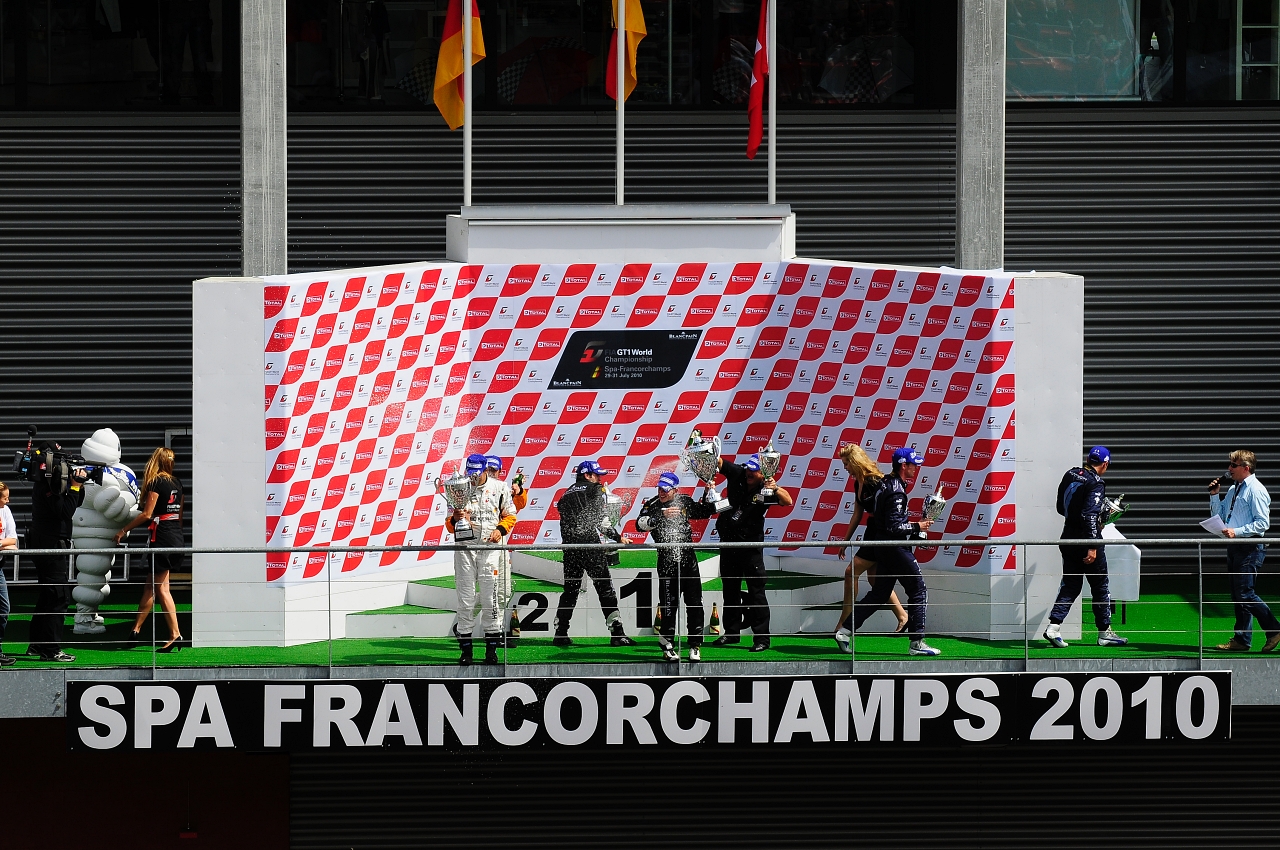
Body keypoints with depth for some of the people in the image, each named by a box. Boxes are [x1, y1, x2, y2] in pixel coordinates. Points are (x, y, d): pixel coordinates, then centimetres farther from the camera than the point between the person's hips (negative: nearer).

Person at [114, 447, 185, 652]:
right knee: (151, 586, 10)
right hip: (177, 536, 8)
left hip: (162, 536, -8)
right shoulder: (177, 483, 11)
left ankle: (175, 634, -4)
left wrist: (124, 530, -5)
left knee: (161, 588, -2)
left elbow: (147, 514, -13)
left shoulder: (156, 482, -10)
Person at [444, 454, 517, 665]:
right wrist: (455, 519, -17)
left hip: (490, 547, -1)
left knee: (490, 597, -1)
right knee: (465, 598, 0)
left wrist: (500, 530, -8)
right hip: (465, 547, 1)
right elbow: (449, 524, 6)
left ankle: (491, 648, 7)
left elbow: (510, 515, 11)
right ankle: (465, 649, 6)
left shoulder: (499, 488, 4)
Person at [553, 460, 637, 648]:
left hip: (569, 546, 6)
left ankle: (560, 633, 14)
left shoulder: (567, 495, 19)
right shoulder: (596, 490, 2)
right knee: (606, 589, -4)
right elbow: (601, 520, -4)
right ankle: (617, 634, -11)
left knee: (570, 590, 15)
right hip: (590, 543, -6)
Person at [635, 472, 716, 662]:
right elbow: (640, 523, -18)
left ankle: (695, 646, 8)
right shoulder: (652, 505, 0)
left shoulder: (685, 502, 9)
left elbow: (707, 512, 23)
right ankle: (667, 646, 7)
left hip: (688, 559, 3)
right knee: (669, 605, -2)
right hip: (667, 561, -2)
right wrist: (661, 516, -31)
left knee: (694, 604, 1)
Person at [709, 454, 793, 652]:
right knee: (730, 590, 15)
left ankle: (761, 638, -4)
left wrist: (775, 489, -44)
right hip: (728, 542, 5)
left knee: (756, 591, -6)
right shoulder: (737, 474, -5)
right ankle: (732, 633, 27)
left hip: (751, 545, -5)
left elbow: (787, 501, -26)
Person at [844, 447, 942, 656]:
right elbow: (894, 528, -24)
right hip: (896, 550, -10)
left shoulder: (884, 484, 11)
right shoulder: (896, 491, -19)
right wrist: (917, 526, -14)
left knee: (878, 594, 15)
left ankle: (846, 630, 14)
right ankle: (917, 642, -4)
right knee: (918, 591, -3)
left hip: (884, 550, 10)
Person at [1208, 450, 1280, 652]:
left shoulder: (1256, 491, -12)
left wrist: (1237, 532, -23)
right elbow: (1219, 515, 25)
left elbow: (1262, 523, -18)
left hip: (1250, 547, -9)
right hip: (1235, 547, 9)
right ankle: (1241, 640, 13)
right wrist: (1214, 495, 10)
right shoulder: (1233, 490, 16)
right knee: (1237, 595, 9)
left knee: (1245, 594, -12)